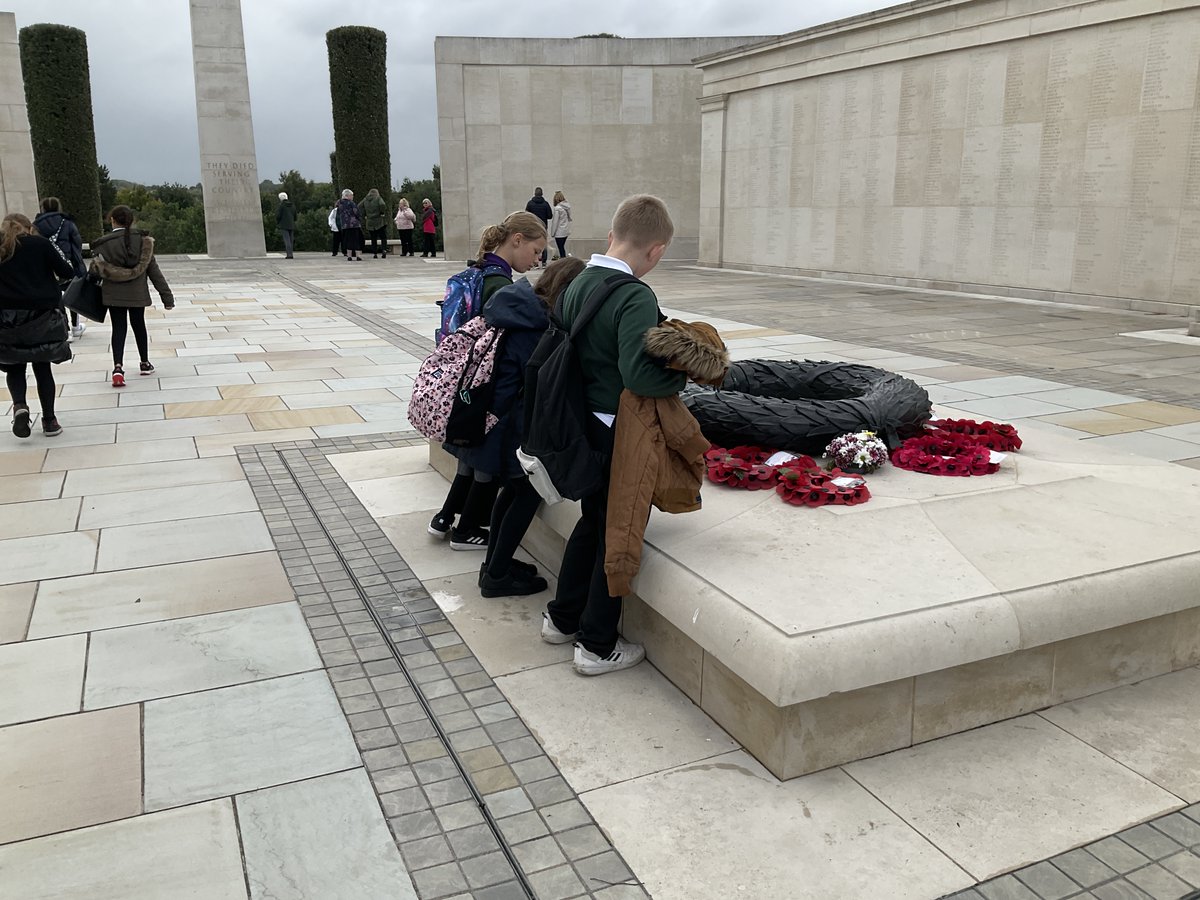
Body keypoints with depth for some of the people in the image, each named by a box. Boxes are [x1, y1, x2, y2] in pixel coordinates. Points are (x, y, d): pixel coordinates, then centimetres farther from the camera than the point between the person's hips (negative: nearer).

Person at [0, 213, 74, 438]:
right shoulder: (39, 243, 1)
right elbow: (66, 272, -2)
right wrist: (54, 275, 19)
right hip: (43, 314, -1)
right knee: (42, 367, 8)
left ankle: (19, 405, -13)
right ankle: (49, 420, 8)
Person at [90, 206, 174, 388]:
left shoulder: (103, 244, -9)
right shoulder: (143, 241, -6)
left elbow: (95, 270, -6)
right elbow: (154, 270, -4)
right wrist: (167, 296, -2)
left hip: (114, 295, -1)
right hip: (138, 293, 1)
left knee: (118, 328, 5)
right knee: (139, 325, 18)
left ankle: (118, 367, -12)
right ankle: (145, 364, 30)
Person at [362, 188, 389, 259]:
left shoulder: (365, 200, 10)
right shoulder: (378, 198, -2)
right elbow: (382, 205, -21)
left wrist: (364, 218, 10)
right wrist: (382, 213, -6)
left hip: (370, 223, 3)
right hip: (379, 222, -3)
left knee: (373, 239, 8)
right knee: (383, 237, 3)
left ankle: (374, 253, 4)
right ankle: (384, 250, -16)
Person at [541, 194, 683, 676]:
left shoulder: (576, 284, 4)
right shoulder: (636, 297, -22)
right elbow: (637, 374, -31)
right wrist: (686, 374, -16)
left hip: (583, 424, 8)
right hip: (620, 432, -8)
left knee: (591, 520, 24)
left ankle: (562, 617, 37)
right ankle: (597, 645, 19)